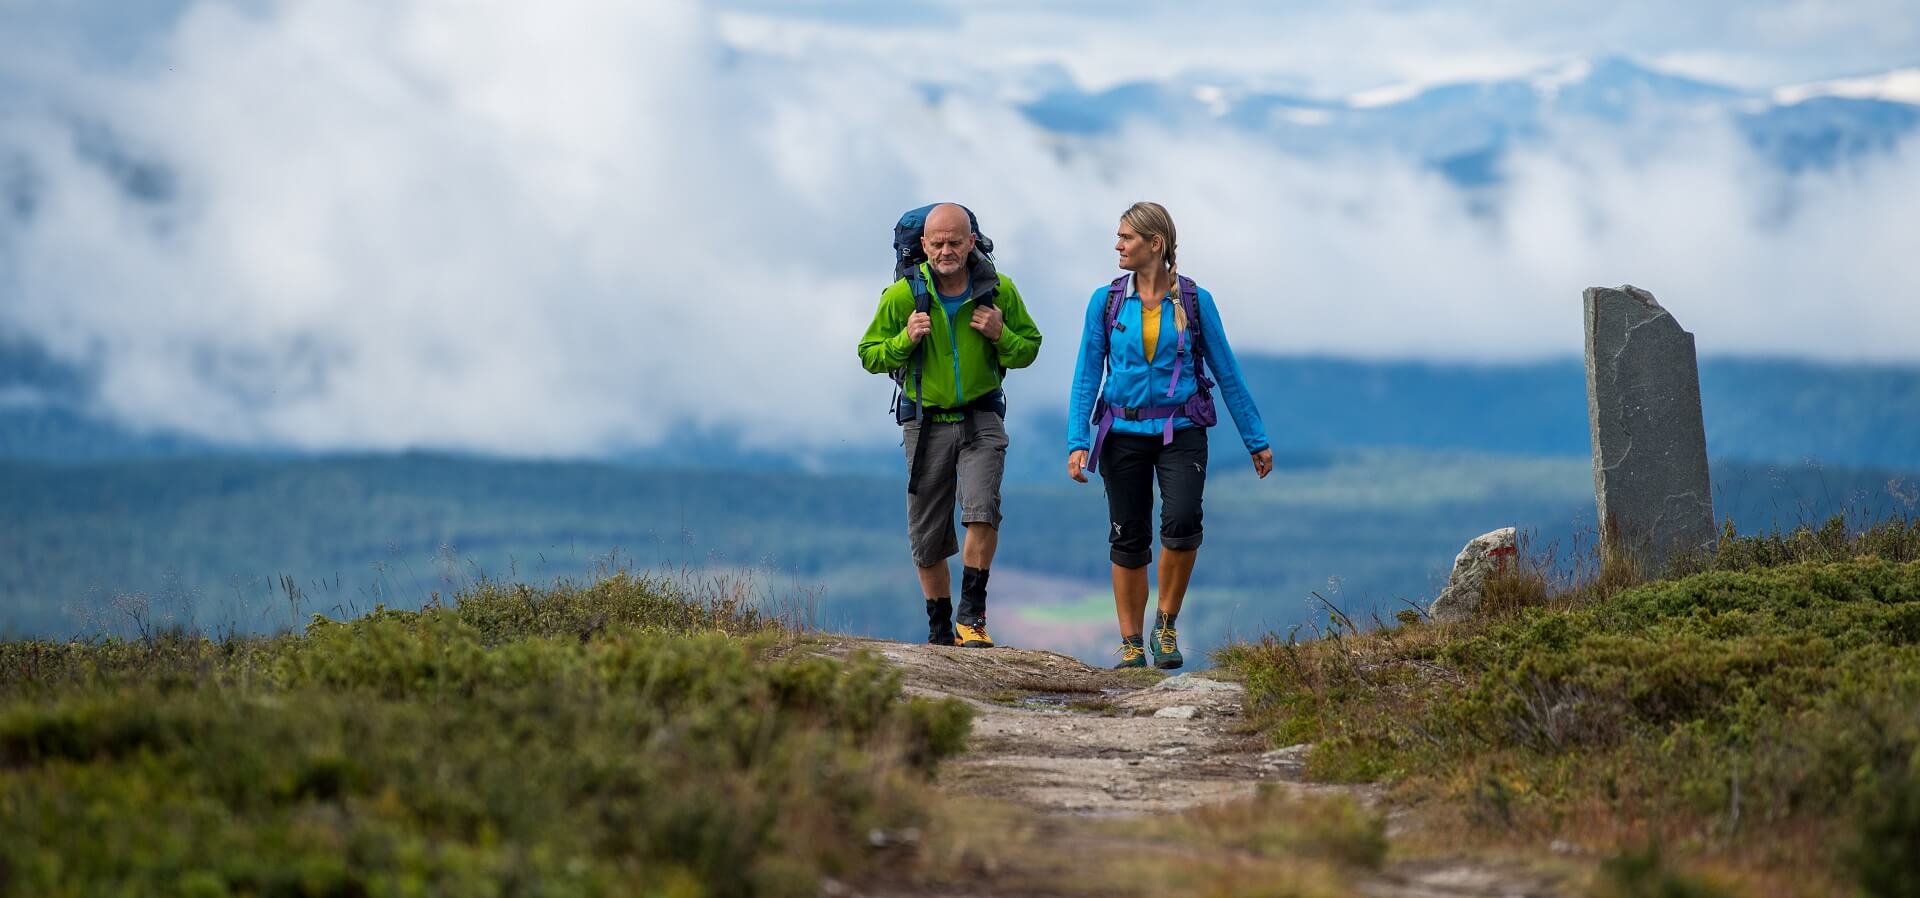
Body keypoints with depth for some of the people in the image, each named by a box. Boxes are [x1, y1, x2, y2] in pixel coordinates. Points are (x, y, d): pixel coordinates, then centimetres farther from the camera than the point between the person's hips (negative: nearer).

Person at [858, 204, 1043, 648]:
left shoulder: (999, 290, -3)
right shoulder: (903, 294, -6)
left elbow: (1029, 349, 7)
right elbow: (870, 356, 1)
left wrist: (1000, 335, -14)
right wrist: (905, 340, -18)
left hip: (981, 417, 0)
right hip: (927, 423, 1)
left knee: (982, 509, -23)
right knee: (927, 537, 5)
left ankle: (971, 615, -13)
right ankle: (939, 628, 22)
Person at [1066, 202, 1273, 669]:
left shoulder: (1196, 301, -1)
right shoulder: (1106, 301, 1)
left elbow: (1227, 372, 4)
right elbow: (1087, 376, 1)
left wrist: (1256, 440, 7)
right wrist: (1077, 441, -9)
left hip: (1181, 432, -2)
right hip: (1123, 433, 2)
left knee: (1181, 521, -23)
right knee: (1128, 540, 3)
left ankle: (1166, 624, -3)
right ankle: (1131, 645, 15)